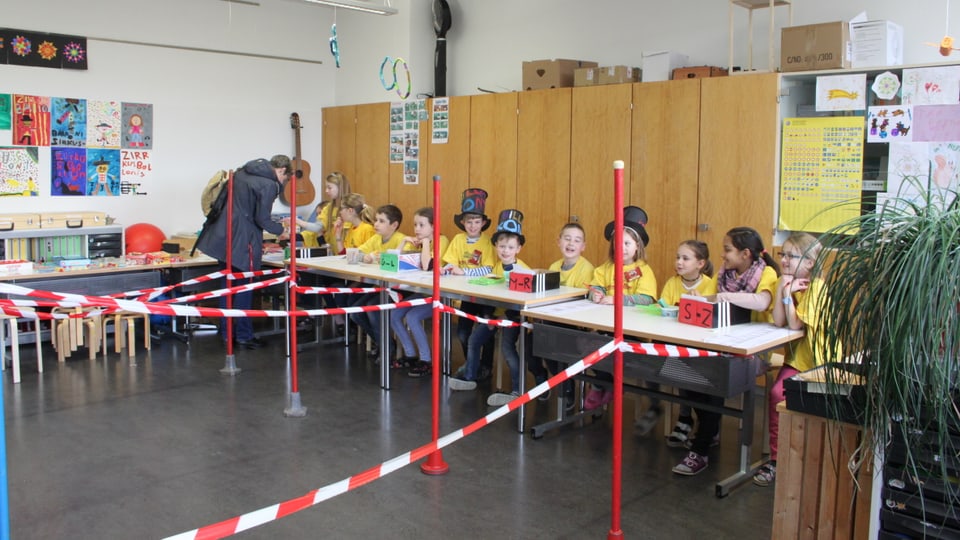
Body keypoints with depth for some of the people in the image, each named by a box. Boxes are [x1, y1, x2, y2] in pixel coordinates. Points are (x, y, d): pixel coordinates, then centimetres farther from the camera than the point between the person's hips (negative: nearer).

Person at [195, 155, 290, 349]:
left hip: (223, 236, 8)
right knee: (244, 287, 2)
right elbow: (262, 219, -13)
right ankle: (244, 335, 8)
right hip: (242, 241, -8)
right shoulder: (269, 184, -11)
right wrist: (281, 229, 4)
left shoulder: (242, 172, 14)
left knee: (228, 286, 14)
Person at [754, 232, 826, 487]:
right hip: (797, 358, 6)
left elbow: (795, 324, -22)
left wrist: (787, 292, -21)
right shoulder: (788, 283, 5)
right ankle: (777, 459, -6)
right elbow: (778, 321, -9)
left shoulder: (817, 288, -15)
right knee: (777, 393, -17)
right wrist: (784, 288, -14)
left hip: (820, 361, -6)